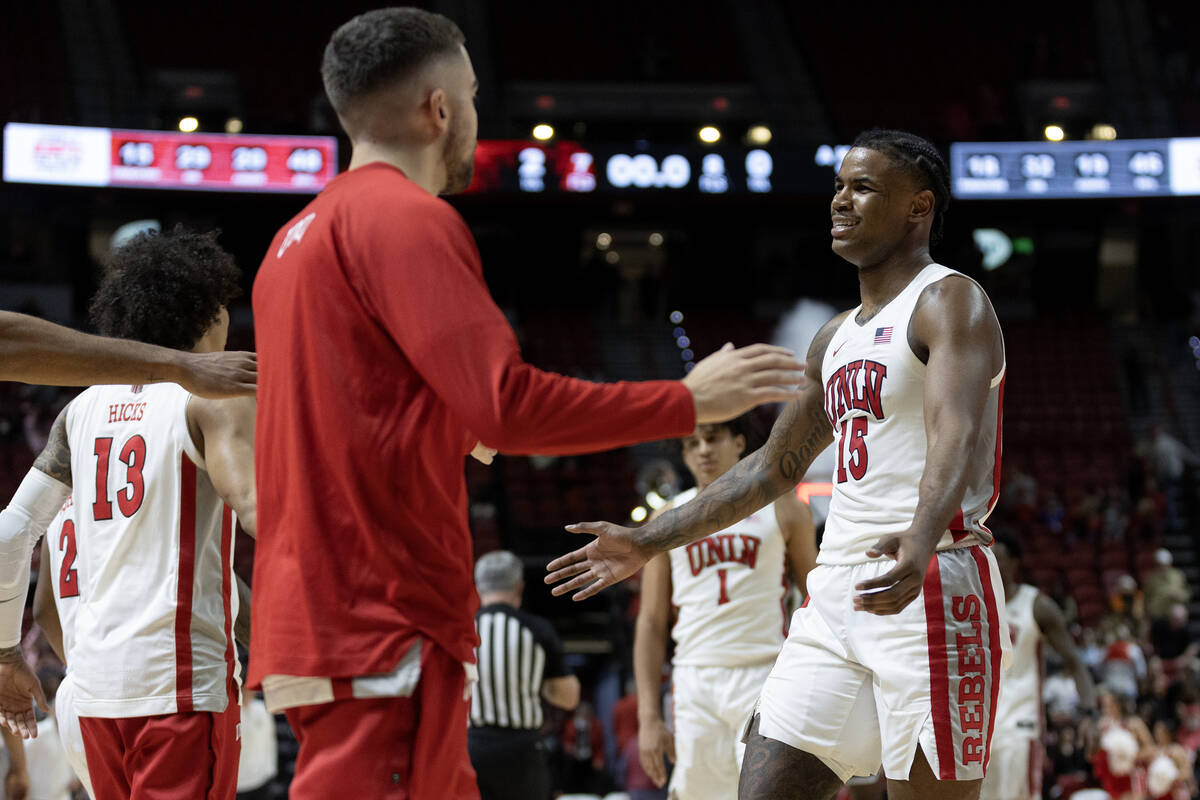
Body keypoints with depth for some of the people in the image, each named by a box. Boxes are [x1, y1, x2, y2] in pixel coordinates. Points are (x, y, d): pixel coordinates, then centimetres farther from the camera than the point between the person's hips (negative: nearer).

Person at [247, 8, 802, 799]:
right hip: (385, 632, -10)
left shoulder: (301, 237, 20)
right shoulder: (405, 216, -10)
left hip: (318, 612, 10)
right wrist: (688, 401, -9)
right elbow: (508, 404, -18)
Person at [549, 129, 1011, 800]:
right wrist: (647, 544, 29)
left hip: (930, 590, -8)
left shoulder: (950, 302, -4)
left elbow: (956, 439, -22)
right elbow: (774, 468, 30)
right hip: (837, 594, 8)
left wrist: (920, 545, -41)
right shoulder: (836, 339, 22)